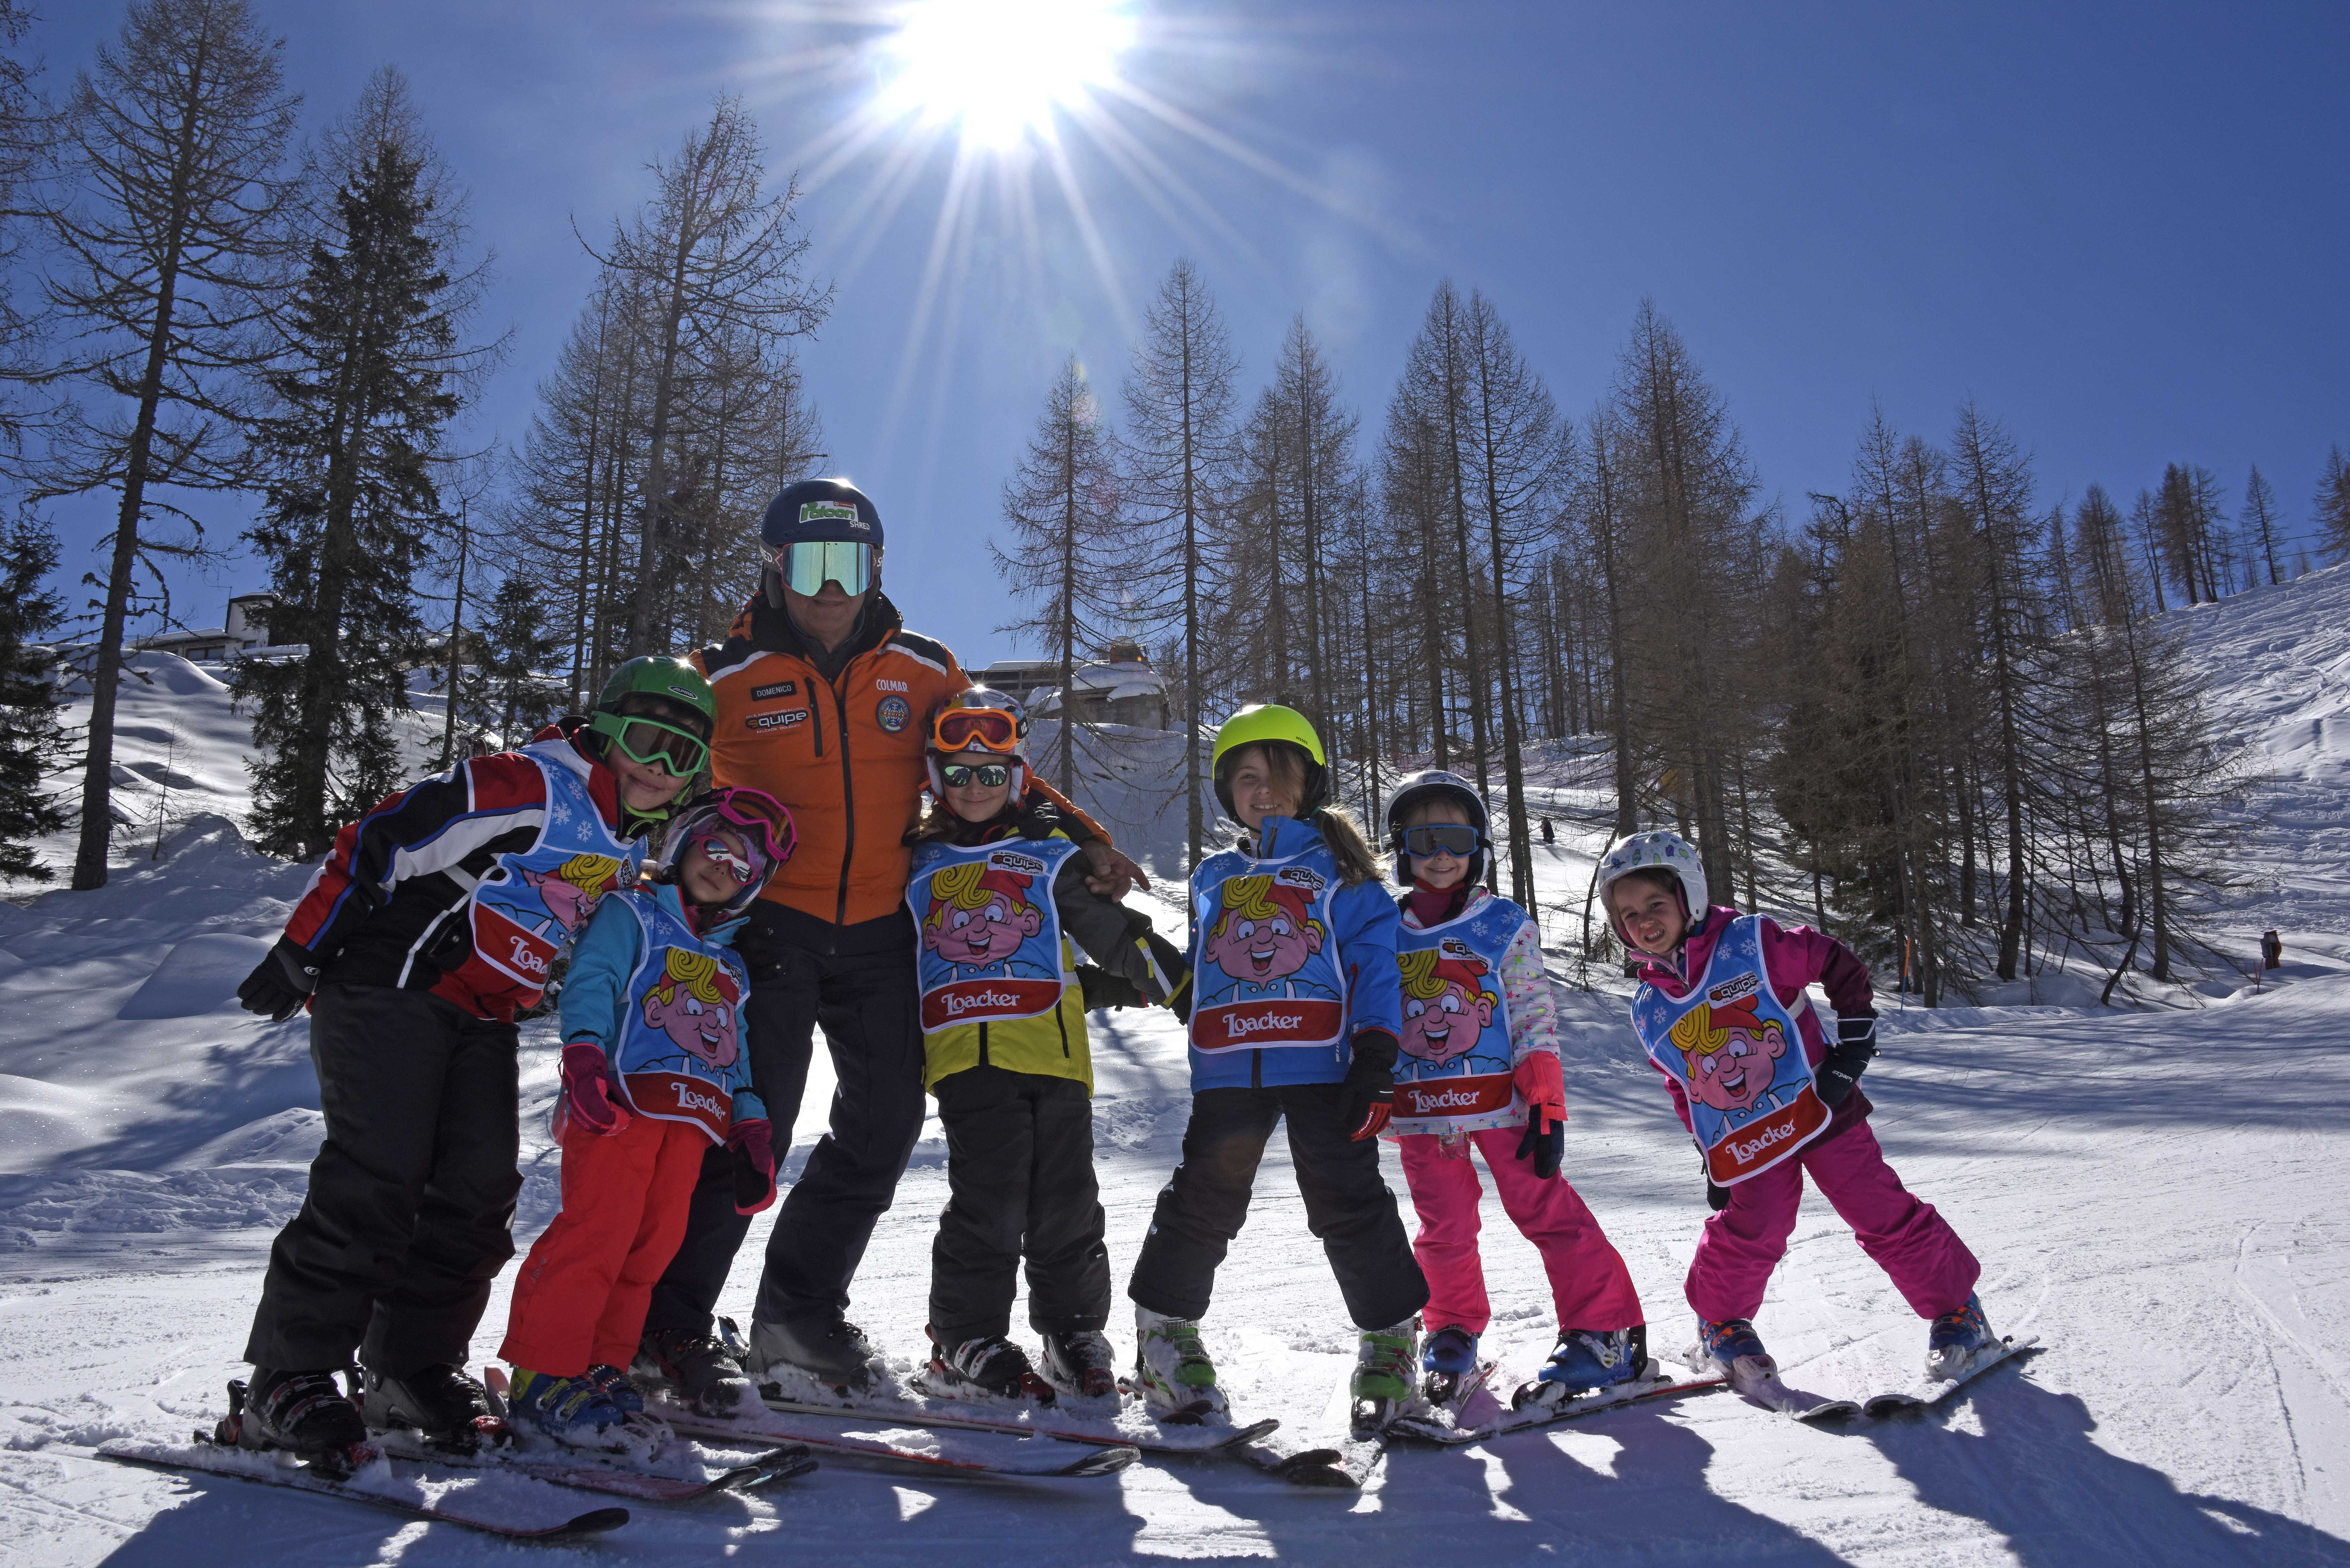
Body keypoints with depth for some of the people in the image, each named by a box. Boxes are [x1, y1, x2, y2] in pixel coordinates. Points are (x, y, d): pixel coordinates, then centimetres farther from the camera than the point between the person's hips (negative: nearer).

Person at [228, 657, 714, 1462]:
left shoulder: (631, 850, 11)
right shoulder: (530, 788, -16)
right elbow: (380, 841, -16)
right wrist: (301, 952, -15)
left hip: (481, 1023, 8)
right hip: (391, 991, -8)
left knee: (480, 1189, 1)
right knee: (377, 1178, -12)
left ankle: (414, 1369, 13)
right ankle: (289, 1380, -2)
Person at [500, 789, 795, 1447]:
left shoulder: (732, 967, 30)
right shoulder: (631, 913, 12)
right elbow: (590, 981, -4)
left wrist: (751, 1128, 13)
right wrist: (585, 1053, -22)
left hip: (695, 1115, 6)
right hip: (622, 1096, -6)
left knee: (655, 1242, -1)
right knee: (600, 1227, -15)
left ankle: (601, 1367, 8)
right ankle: (545, 1375, -9)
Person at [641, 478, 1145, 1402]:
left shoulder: (924, 672, 6)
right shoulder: (728, 676, -1)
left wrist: (1083, 840, 6)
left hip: (879, 932, 4)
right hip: (769, 926, -4)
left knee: (885, 1125, 8)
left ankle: (801, 1313, 26)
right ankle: (670, 1321, 10)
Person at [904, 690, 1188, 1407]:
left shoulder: (1049, 854, 13)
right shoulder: (919, 863, 16)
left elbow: (1116, 931, 14)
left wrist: (1192, 988, 10)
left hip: (1052, 1048, 1)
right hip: (966, 1054, 0)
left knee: (1065, 1203, 2)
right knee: (989, 1199, -8)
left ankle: (1075, 1333, 18)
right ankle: (965, 1341, 7)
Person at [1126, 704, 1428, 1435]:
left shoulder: (1340, 871, 10)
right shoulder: (1214, 880, 22)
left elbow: (1375, 965, 1)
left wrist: (1374, 1059, -9)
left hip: (1322, 1065, -3)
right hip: (1229, 1070, 3)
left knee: (1349, 1202, -5)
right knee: (1204, 1200, 2)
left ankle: (1390, 1336, 11)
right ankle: (1165, 1325, 21)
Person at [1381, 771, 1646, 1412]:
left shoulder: (1507, 926, 0)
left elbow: (1536, 1021, -1)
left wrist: (1546, 1107, -8)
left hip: (1499, 1100, -2)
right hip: (1420, 1110, 2)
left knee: (1546, 1210, -4)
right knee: (1443, 1230, 10)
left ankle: (1604, 1331, 5)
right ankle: (1452, 1335, 29)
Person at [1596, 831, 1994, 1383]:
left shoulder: (1751, 943, -10)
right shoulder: (1649, 1010, 3)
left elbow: (1842, 968, -3)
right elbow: (1682, 1089, 14)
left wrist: (1853, 1045, -10)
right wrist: (1710, 1155, 11)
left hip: (1817, 1107, -2)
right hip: (1745, 1144, 2)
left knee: (1884, 1215, 0)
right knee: (1748, 1233, -8)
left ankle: (1956, 1308, 21)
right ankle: (1721, 1322, 19)